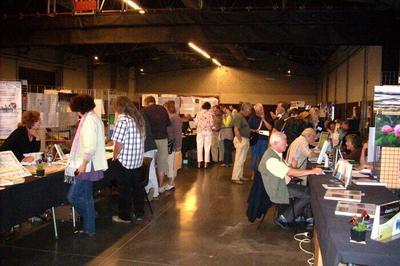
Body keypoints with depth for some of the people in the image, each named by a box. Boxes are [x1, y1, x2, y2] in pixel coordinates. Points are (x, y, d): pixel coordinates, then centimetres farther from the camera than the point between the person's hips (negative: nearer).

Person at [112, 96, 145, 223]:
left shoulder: (123, 120, -16)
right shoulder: (138, 118, 8)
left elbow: (119, 142, -21)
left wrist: (115, 156, -7)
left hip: (124, 160, -7)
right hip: (138, 159, 7)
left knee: (124, 189, 4)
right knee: (137, 186, 15)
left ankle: (124, 216, 14)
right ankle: (139, 213, 25)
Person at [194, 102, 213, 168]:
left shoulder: (199, 113, -2)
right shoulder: (209, 113, -5)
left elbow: (196, 122, -3)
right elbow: (211, 123, -7)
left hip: (200, 131, 1)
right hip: (208, 131, -1)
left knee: (199, 147, 6)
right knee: (207, 147, 5)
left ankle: (199, 163, 6)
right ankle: (205, 163, 5)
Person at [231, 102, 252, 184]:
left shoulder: (242, 117, 16)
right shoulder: (238, 116, -15)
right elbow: (236, 130, -22)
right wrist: (241, 141, -21)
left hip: (245, 140, 10)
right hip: (241, 140, -10)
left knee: (242, 160, 16)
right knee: (239, 160, -6)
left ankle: (240, 176, 25)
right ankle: (235, 178, 0)